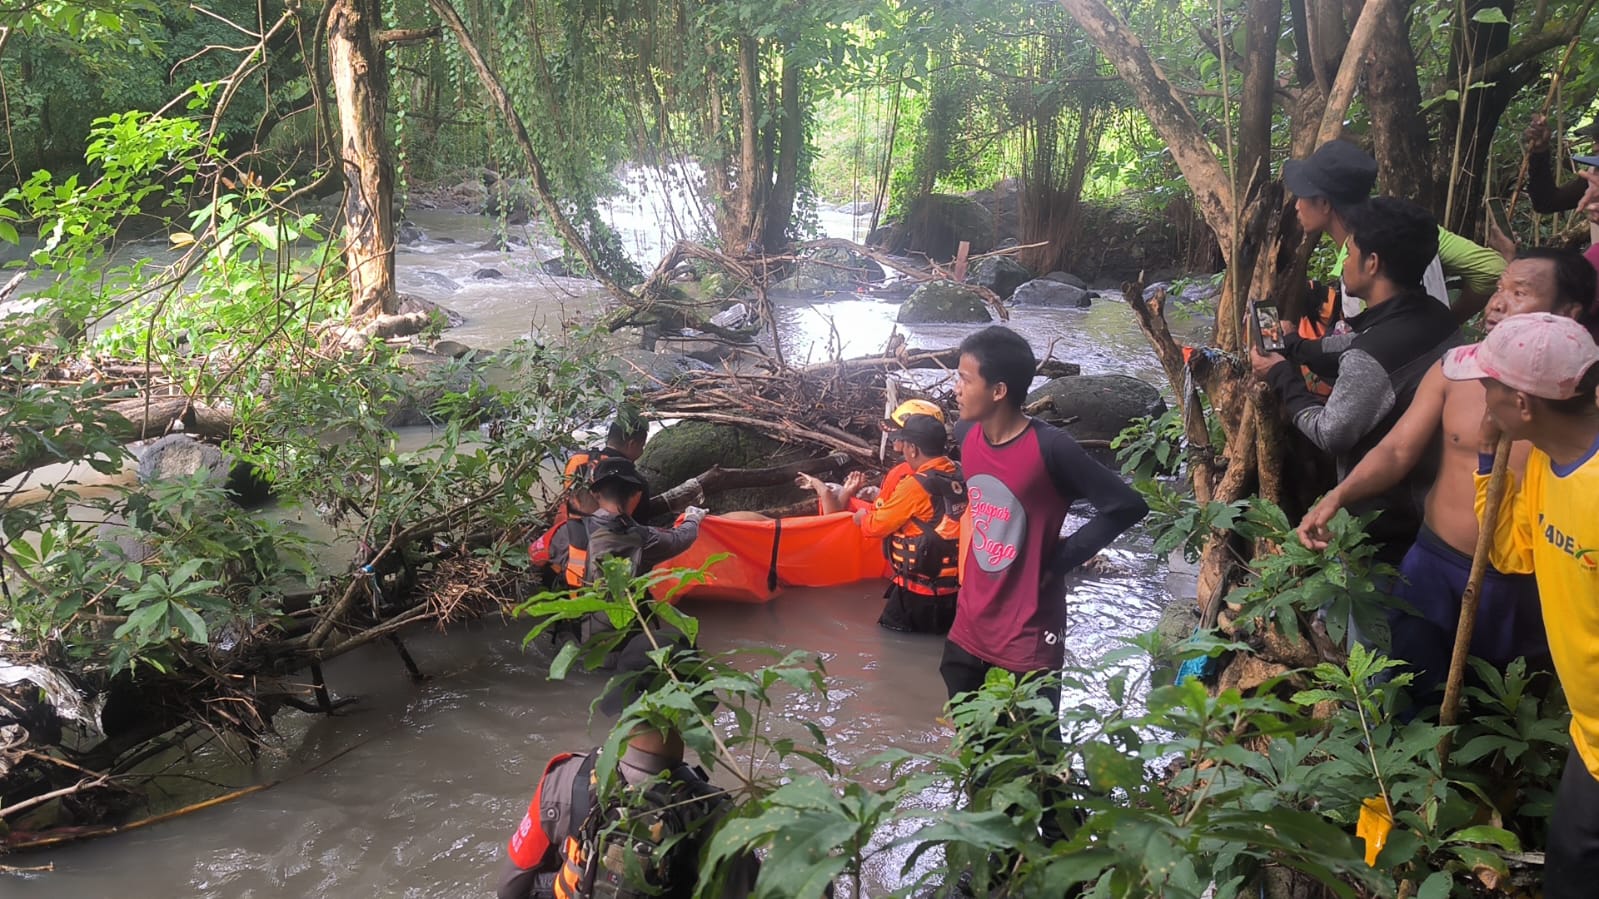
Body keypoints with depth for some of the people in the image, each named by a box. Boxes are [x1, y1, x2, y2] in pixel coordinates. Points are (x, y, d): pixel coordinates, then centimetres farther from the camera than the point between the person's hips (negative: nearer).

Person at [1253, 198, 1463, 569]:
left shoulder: (1372, 358, -33)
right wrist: (1290, 346, 9)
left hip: (1382, 526, -8)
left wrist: (1281, 376, -8)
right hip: (1429, 502, 8)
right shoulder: (1436, 318, -6)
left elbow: (1329, 435, -19)